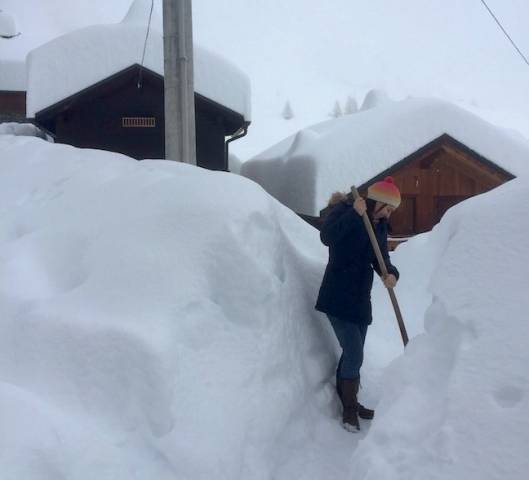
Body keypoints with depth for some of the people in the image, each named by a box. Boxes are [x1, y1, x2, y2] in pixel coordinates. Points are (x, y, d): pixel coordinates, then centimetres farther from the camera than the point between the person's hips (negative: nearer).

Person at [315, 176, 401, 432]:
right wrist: (354, 214, -35)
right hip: (338, 298, -7)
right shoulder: (344, 210, -11)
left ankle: (349, 403, 32)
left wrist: (391, 274, -18)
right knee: (354, 355, -8)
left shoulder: (379, 226, 10)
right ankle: (349, 409, 8)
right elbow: (327, 236, -30)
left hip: (360, 299, 7)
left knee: (353, 354, 17)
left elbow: (381, 258, 3)